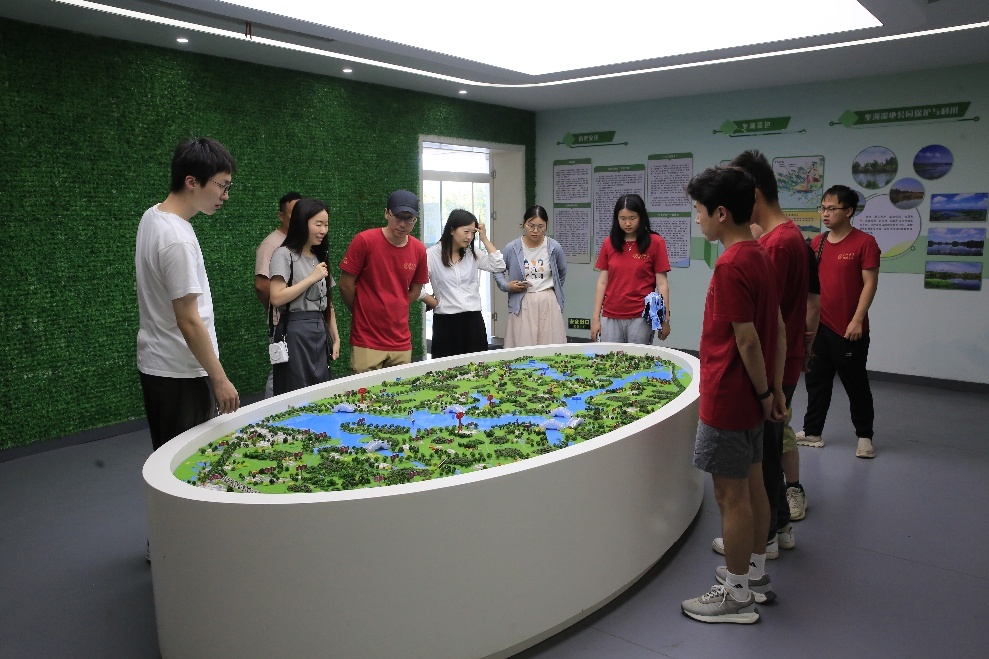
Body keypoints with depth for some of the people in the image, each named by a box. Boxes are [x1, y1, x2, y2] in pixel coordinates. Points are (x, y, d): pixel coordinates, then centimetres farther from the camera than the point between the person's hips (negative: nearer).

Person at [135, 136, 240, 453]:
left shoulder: (152, 216, 6)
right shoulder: (178, 240, -25)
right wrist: (220, 379, -15)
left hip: (156, 364, 10)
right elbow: (189, 322, -23)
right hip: (180, 374, -10)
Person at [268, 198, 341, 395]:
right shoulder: (284, 254, -6)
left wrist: (335, 338, 12)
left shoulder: (320, 257, 17)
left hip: (320, 333, 7)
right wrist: (312, 278, -12)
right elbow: (276, 298, -17)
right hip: (295, 333, -7)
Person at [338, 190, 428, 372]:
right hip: (366, 342, -4)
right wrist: (362, 314, 8)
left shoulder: (419, 250, 3)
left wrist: (395, 312, 10)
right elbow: (345, 285, -4)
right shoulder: (364, 241, -10)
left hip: (401, 342, 4)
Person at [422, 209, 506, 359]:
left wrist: (484, 239, 1)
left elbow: (498, 266, -1)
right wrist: (435, 303, -4)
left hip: (473, 319, 4)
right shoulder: (432, 254, -4)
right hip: (445, 321, -4)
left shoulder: (473, 254, 10)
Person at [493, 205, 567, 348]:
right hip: (522, 305, -1)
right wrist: (507, 286, -5)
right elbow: (498, 271, 10)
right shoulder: (512, 248, -3)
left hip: (549, 304, 1)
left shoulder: (554, 247, 0)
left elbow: (562, 272, 19)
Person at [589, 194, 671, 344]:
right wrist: (596, 318, 5)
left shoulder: (655, 242, 0)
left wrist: (665, 319, -4)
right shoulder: (609, 244, 8)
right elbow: (602, 282, 9)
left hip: (641, 317, -2)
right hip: (610, 318, 3)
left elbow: (662, 283, -1)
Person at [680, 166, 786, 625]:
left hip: (727, 400, -10)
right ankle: (756, 575, 33)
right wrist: (774, 389, 13)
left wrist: (764, 392, -9)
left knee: (731, 494, 2)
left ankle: (736, 596, 16)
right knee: (752, 484, 18)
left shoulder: (731, 265, -21)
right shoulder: (760, 256, 8)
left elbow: (747, 340, -21)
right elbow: (778, 329, 11)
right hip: (751, 398, 10)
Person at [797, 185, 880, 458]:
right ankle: (812, 432, 24)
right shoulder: (816, 243, 7)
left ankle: (864, 436, 21)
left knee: (856, 384, 7)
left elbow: (870, 284, -12)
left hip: (849, 330, -5)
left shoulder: (864, 242, -9)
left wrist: (857, 320, -17)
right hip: (818, 325, 6)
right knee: (816, 381, 13)